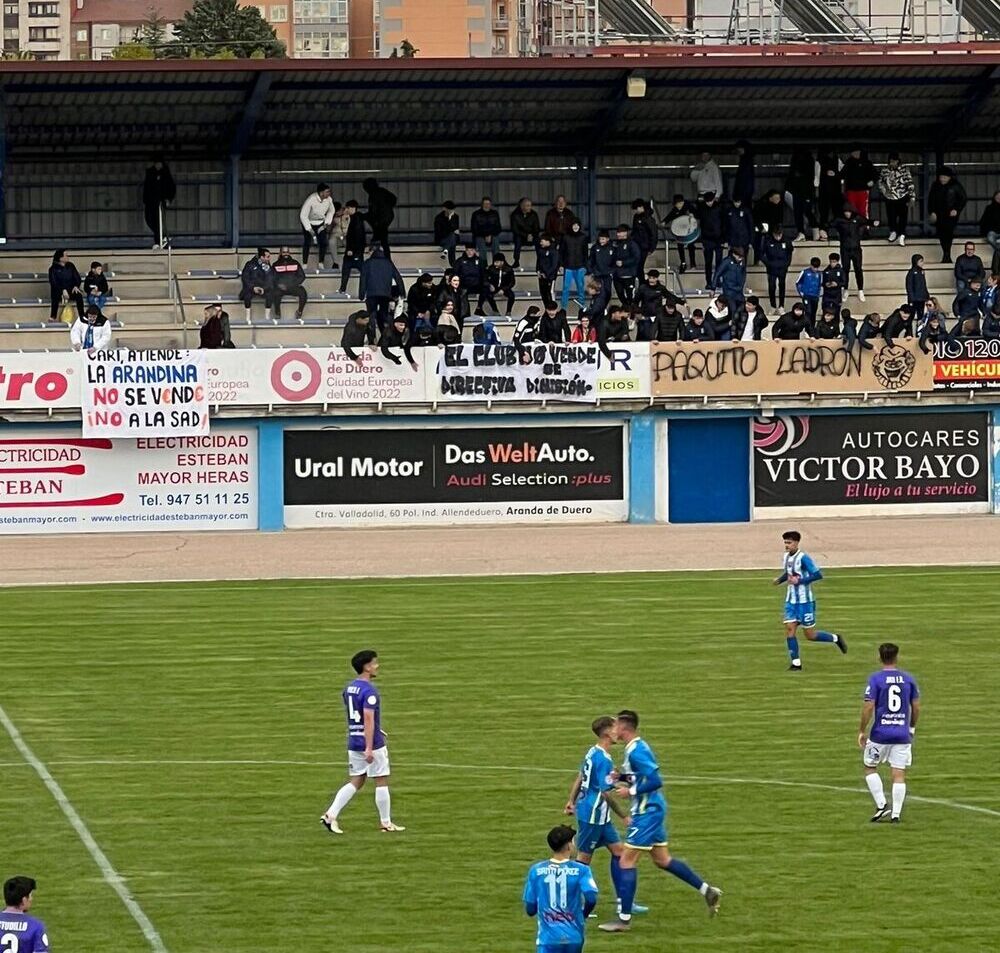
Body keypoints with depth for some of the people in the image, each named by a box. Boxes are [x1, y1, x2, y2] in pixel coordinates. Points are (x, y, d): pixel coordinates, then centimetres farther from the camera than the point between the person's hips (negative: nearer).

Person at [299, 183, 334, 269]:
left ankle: (320, 264, 5)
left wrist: (327, 223, -4)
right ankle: (304, 264, -7)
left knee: (324, 242, -5)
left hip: (320, 223, 4)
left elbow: (331, 211, 6)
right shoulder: (311, 200, -32)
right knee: (307, 242, -12)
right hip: (308, 222, -4)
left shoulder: (329, 200, -16)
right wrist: (309, 229, -30)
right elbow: (303, 215, -28)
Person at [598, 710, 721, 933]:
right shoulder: (637, 747, 11)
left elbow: (655, 781, -26)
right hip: (652, 810, 10)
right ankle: (708, 891, 20)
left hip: (647, 812, -10)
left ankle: (624, 919, -4)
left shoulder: (636, 752, -20)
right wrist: (621, 778, 7)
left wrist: (630, 791, -19)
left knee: (627, 861, -6)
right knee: (662, 860, 18)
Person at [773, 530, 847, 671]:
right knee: (789, 629, -5)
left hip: (805, 601, -7)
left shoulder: (803, 558, -18)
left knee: (810, 635, 0)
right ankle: (796, 663, 0)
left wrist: (799, 581, -25)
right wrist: (779, 580, 2)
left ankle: (836, 639, 25)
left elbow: (818, 575, -22)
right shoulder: (786, 557, 5)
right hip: (791, 600, 7)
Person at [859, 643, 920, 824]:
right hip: (903, 733, 3)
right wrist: (912, 728, 23)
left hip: (880, 733, -2)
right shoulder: (908, 679, 3)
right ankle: (896, 814, -1)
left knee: (869, 767, 16)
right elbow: (916, 707, 8)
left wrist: (862, 731, -2)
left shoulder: (875, 679, -7)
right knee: (899, 774, 3)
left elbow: (868, 707, -12)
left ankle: (882, 805, 6)